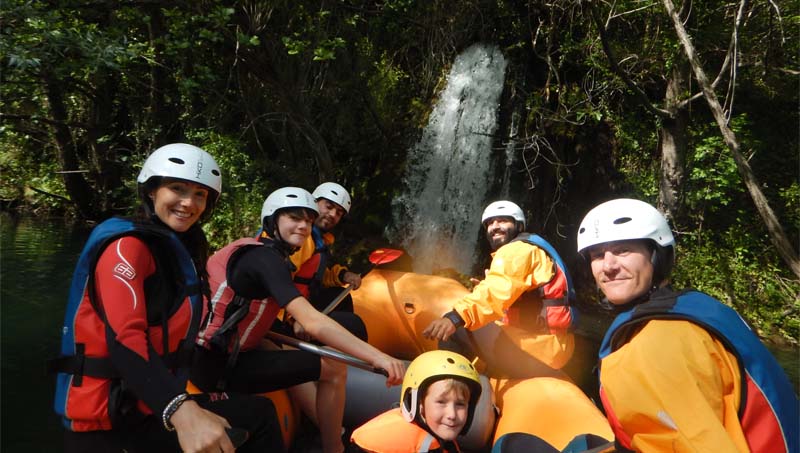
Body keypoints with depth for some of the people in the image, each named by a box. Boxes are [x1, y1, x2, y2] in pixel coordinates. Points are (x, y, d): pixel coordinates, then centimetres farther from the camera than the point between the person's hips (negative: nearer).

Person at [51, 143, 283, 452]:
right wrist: (181, 411, -41)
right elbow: (125, 340, -29)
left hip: (155, 409, 8)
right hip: (107, 422, -8)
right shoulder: (127, 245, -15)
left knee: (259, 416, 6)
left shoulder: (182, 249, 11)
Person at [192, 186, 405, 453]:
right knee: (335, 370, -11)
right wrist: (377, 357, -32)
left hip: (205, 356, 10)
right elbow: (313, 323, -30)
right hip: (219, 366, -10)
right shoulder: (266, 258, -18)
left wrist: (296, 322, 5)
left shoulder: (253, 249, 11)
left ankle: (328, 431, 26)